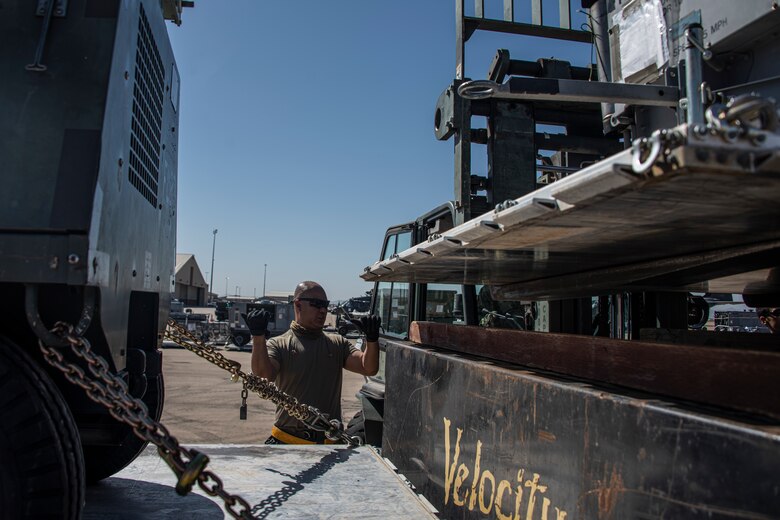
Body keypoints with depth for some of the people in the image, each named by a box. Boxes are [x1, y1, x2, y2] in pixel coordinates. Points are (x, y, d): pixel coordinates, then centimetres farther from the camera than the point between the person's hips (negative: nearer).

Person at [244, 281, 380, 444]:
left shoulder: (338, 344, 6)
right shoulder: (279, 345, -3)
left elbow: (368, 368, -5)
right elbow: (263, 374, -21)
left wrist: (371, 339, -24)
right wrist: (258, 336, -35)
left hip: (330, 441, 3)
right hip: (287, 441, -3)